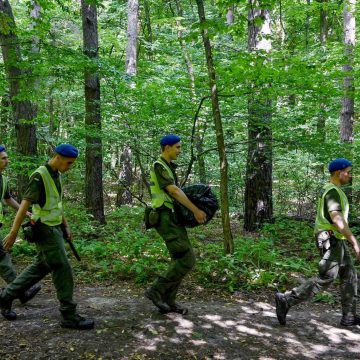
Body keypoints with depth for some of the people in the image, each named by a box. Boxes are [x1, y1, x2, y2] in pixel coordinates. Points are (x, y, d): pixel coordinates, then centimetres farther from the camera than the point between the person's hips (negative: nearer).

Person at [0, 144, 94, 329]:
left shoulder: (56, 175, 10)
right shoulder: (39, 176, -18)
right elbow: (25, 204, -21)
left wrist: (65, 225, 20)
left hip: (54, 228, 10)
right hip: (45, 230, -10)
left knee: (40, 267, 18)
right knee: (63, 270, -7)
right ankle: (69, 316, 2)